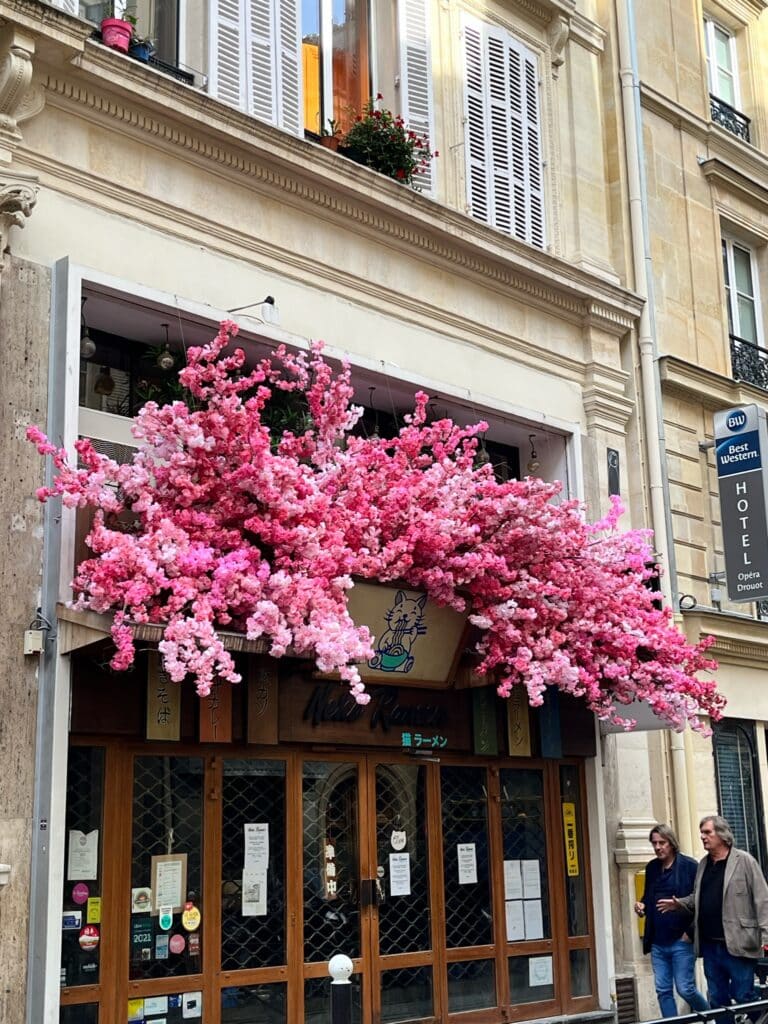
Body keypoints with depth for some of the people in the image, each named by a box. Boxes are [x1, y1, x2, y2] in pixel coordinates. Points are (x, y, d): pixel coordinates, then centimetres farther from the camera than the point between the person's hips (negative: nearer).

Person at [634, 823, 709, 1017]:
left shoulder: (689, 866, -8)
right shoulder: (651, 867, 11)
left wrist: (691, 932, -13)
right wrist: (642, 905, 1)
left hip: (681, 941, -6)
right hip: (658, 942, 6)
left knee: (685, 989, -1)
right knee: (663, 991, 6)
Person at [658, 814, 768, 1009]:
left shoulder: (744, 861, -5)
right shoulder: (703, 864, 14)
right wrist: (679, 903, 4)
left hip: (738, 945, -6)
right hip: (710, 945, 7)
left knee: (743, 997, -2)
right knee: (717, 999, 12)